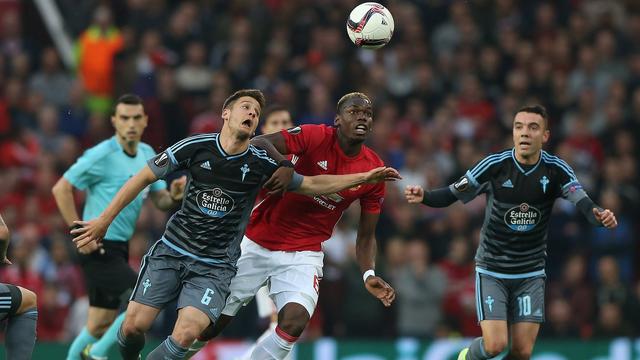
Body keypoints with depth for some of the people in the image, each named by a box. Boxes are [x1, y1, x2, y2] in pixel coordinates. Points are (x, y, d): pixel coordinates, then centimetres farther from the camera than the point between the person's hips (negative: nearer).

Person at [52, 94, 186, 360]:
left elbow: (160, 201, 11)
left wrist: (174, 196, -12)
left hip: (118, 249, 8)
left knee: (99, 327, 11)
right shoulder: (102, 156, -14)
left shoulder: (147, 154, 9)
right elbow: (61, 189, -15)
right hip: (100, 248, -8)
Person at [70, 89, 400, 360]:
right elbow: (144, 177, 2)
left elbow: (314, 184, 7)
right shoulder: (196, 147, -7)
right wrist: (104, 220, 2)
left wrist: (365, 176, -1)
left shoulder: (260, 165, -4)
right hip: (171, 251, 0)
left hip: (214, 267, 0)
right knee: (134, 325, -9)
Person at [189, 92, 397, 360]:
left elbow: (366, 236, 5)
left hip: (304, 255, 2)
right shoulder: (315, 137, -12)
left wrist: (369, 275, -11)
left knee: (294, 323, -24)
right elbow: (259, 144, -25)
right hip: (258, 244, -2)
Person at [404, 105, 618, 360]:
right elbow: (452, 195, -10)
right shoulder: (495, 165, -13)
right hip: (492, 270, -2)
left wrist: (600, 215, -42)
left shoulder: (556, 170, -9)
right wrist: (424, 197, -30)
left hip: (531, 273, 2)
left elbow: (583, 203, -19)